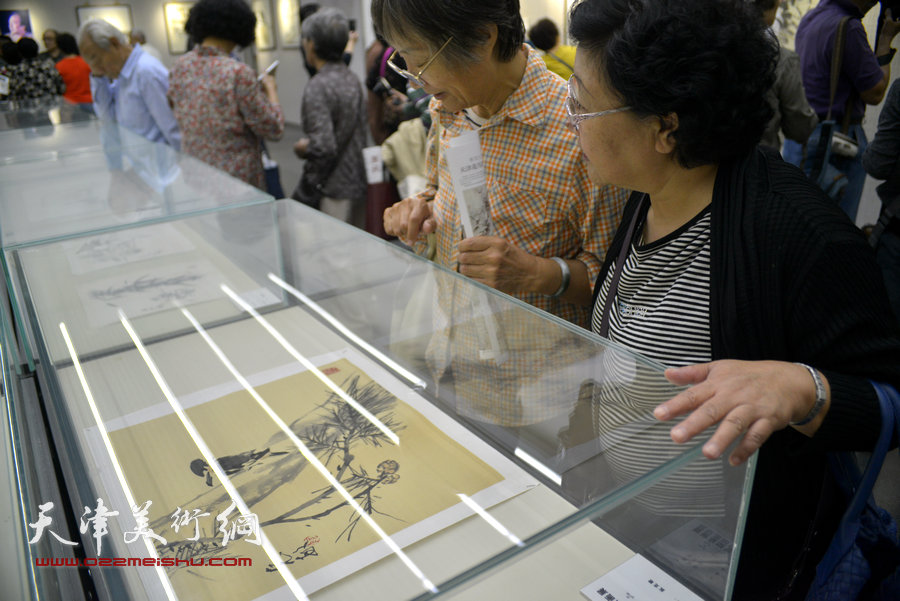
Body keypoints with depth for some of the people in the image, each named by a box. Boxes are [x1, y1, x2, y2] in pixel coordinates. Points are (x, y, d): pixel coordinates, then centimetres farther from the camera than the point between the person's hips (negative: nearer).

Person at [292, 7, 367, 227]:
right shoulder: (353, 79, 7)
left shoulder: (318, 87, -17)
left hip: (333, 192, -8)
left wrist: (303, 147, -5)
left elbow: (324, 147, -25)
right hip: (358, 183, 8)